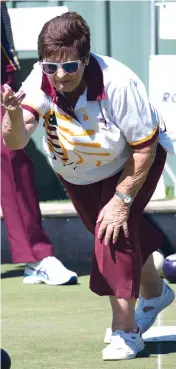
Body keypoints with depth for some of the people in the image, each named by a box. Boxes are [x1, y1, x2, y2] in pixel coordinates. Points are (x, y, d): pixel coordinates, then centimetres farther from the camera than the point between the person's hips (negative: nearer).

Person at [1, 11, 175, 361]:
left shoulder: (118, 84, -40)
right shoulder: (40, 82, -32)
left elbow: (145, 148, -27)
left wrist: (121, 199, -25)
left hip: (129, 164, -5)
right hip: (75, 172, 5)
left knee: (115, 232, -21)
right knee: (109, 230, 20)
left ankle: (125, 330, -7)